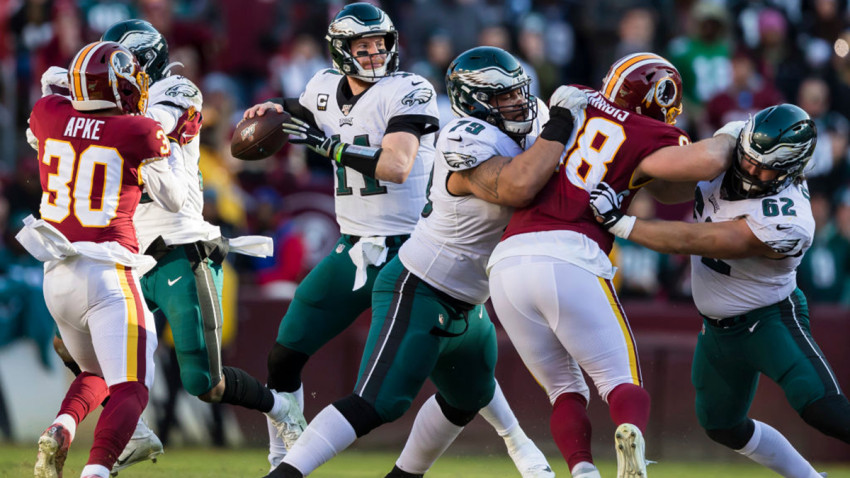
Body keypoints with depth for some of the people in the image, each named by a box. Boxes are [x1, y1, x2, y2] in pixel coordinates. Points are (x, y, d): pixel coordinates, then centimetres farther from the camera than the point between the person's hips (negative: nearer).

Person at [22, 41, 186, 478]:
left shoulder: (49, 115, 1)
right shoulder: (139, 134, -8)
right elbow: (173, 200, 8)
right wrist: (178, 145, 20)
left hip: (56, 276, 6)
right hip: (108, 277, -6)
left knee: (94, 374, 25)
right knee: (130, 390, -7)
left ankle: (59, 431, -3)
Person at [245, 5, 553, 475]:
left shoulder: (408, 91, -14)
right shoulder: (326, 88, 5)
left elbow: (397, 166, -27)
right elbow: (305, 112, 31)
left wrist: (328, 144, -24)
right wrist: (276, 109, 8)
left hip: (410, 248, -5)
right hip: (354, 251, 5)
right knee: (283, 356, 4)